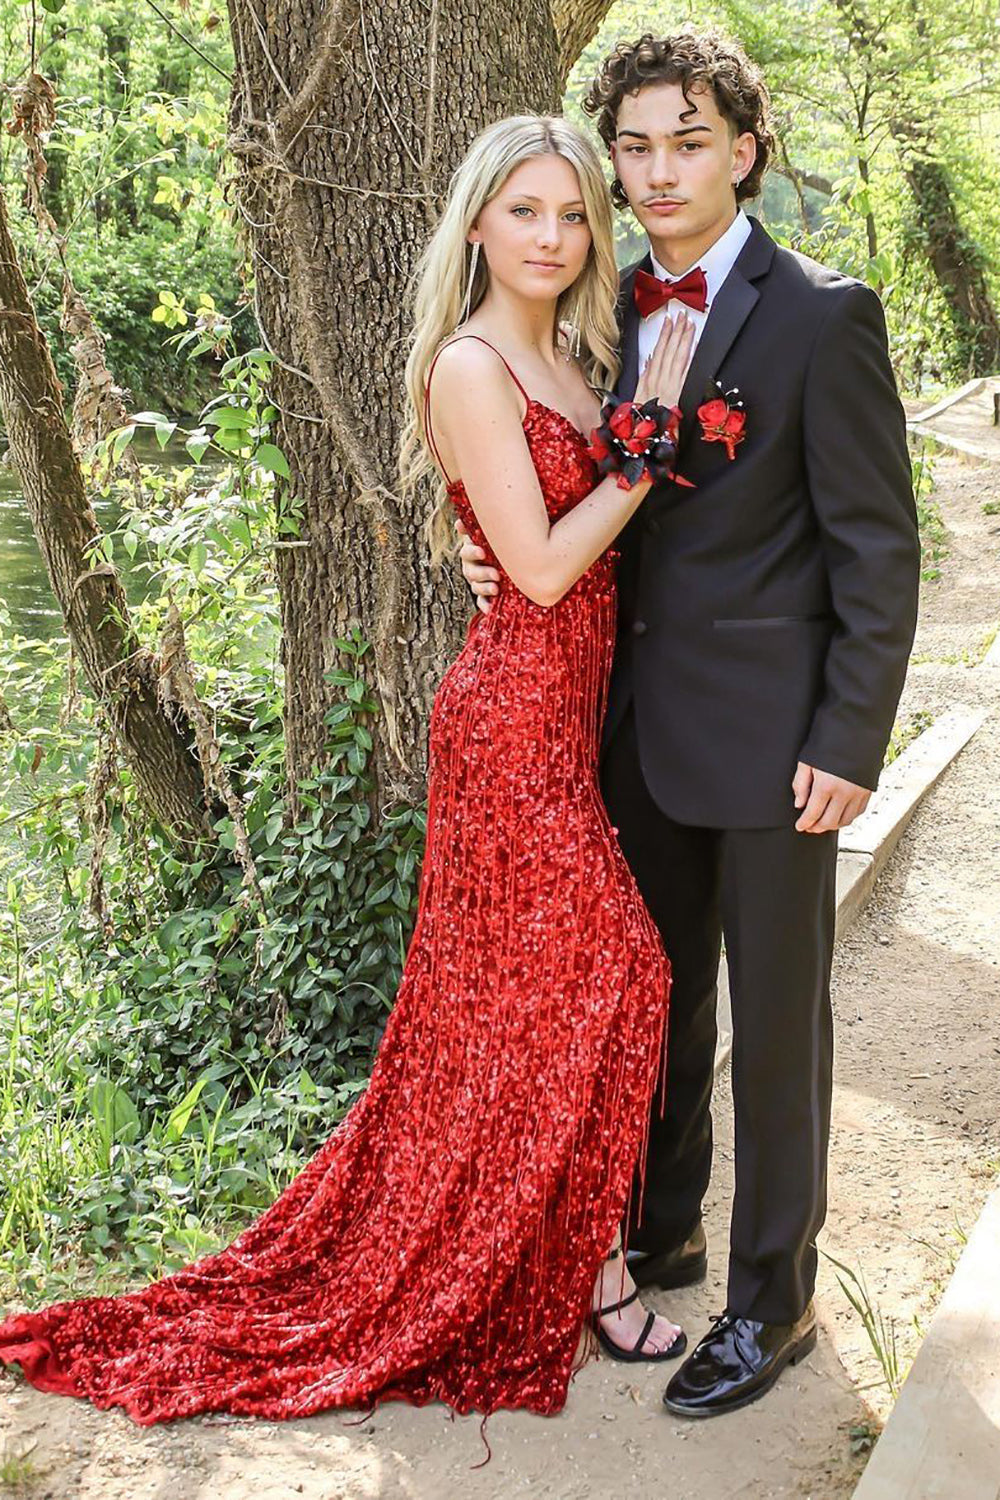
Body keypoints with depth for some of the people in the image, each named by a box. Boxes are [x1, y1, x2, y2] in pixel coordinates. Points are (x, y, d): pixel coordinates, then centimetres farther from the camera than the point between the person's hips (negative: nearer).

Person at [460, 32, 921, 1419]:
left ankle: (773, 1299, 23)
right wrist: (498, 550, -2)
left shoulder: (824, 317, -11)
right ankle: (662, 1230, 38)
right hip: (639, 725, 6)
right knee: (659, 1001, 19)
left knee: (776, 1026, 7)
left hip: (770, 733, -6)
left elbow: (878, 548, -11)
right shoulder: (613, 313, 8)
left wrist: (850, 741, -15)